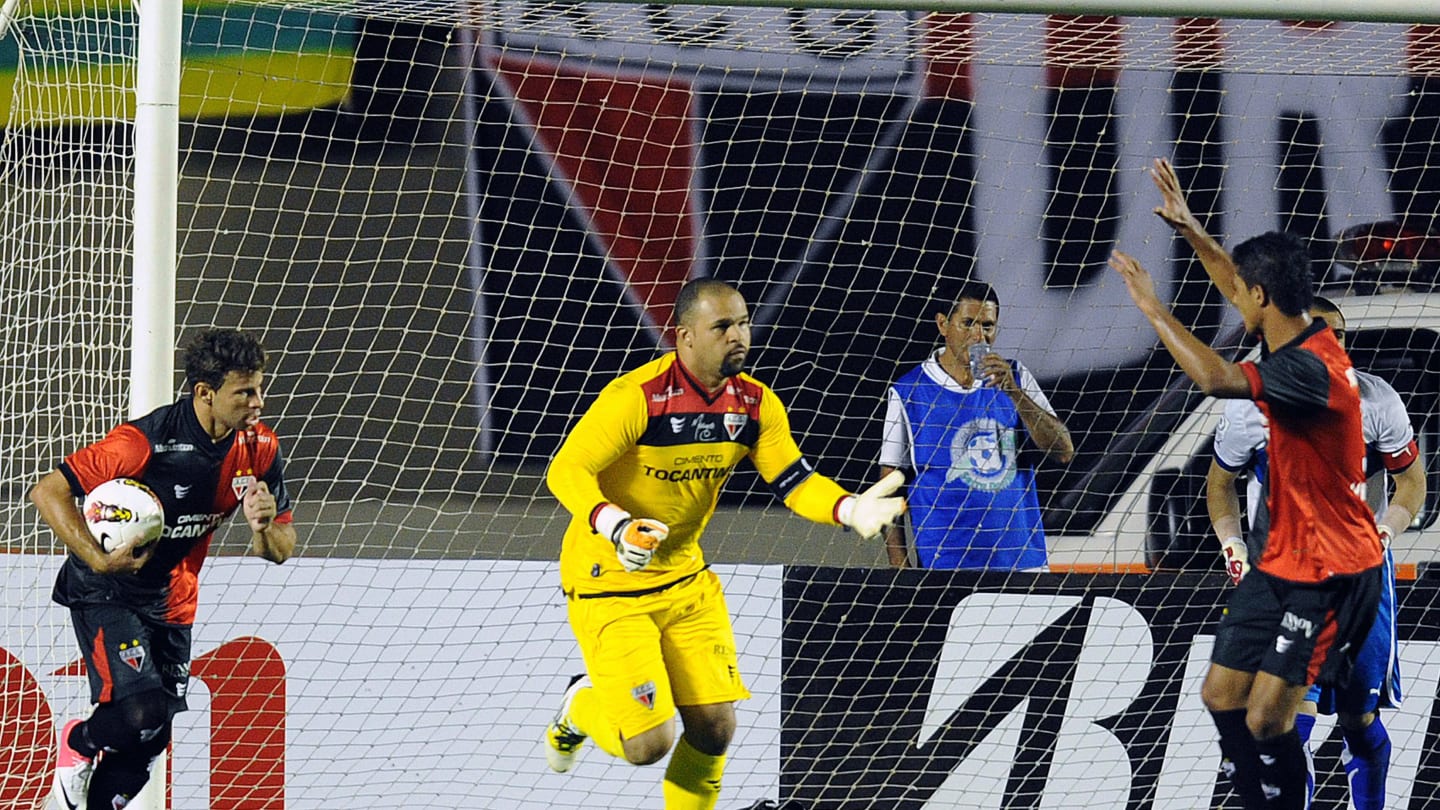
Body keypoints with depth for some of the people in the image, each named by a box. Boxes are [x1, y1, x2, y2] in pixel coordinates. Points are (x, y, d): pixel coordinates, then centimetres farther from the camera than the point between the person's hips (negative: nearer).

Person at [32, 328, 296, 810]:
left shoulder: (258, 448, -9)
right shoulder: (145, 441, -27)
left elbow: (280, 552, -1)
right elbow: (48, 492, -23)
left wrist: (264, 527, -25)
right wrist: (99, 560, -32)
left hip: (171, 603, 6)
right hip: (106, 594, -6)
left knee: (149, 742, 7)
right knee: (141, 711, -23)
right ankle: (78, 743, 9)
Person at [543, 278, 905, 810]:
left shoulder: (756, 404, -4)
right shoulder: (636, 397, -24)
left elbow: (794, 481, 0)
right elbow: (566, 471, -25)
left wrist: (850, 509, -21)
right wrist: (616, 526, -43)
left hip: (686, 578, 6)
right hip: (608, 584, -6)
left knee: (715, 729, 0)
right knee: (649, 743, -12)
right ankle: (581, 709, 24)